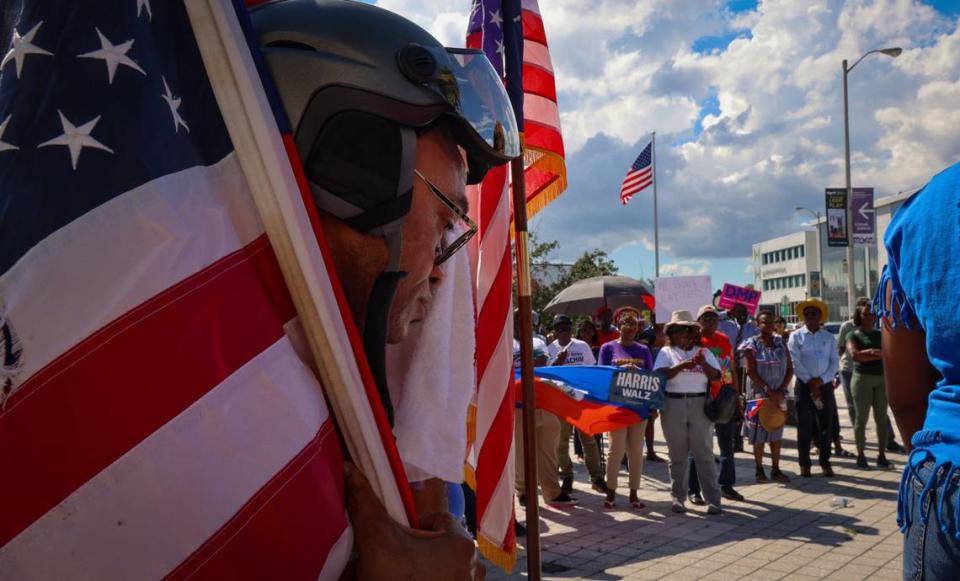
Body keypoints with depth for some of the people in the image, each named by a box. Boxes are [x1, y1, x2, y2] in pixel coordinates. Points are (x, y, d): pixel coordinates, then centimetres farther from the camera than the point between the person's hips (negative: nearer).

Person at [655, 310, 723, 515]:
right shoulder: (666, 352, 7)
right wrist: (682, 365, -19)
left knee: (704, 453, 0)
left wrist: (703, 363, -15)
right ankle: (678, 497, 16)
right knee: (677, 454, 6)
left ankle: (713, 499, 3)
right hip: (673, 404, 0)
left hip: (699, 404, 0)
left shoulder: (703, 352, 11)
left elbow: (716, 376, 3)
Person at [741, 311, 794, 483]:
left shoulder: (781, 342, 7)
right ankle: (759, 469, 12)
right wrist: (769, 391, -16)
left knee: (777, 432, 8)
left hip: (779, 394, 4)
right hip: (759, 394, -4)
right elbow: (751, 372, -11)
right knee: (759, 432, 1)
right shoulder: (752, 345, -5)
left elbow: (790, 368, 4)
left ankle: (776, 469, 16)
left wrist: (781, 390, -9)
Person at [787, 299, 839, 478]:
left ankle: (825, 462, 16)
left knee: (826, 424, 5)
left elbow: (835, 361, 3)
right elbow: (795, 362, -6)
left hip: (825, 385, 2)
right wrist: (810, 382, -11)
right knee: (805, 425, 0)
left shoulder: (828, 337, 8)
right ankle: (804, 464, 8)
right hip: (804, 384, -2)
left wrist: (821, 380, -10)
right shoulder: (796, 336, 1)